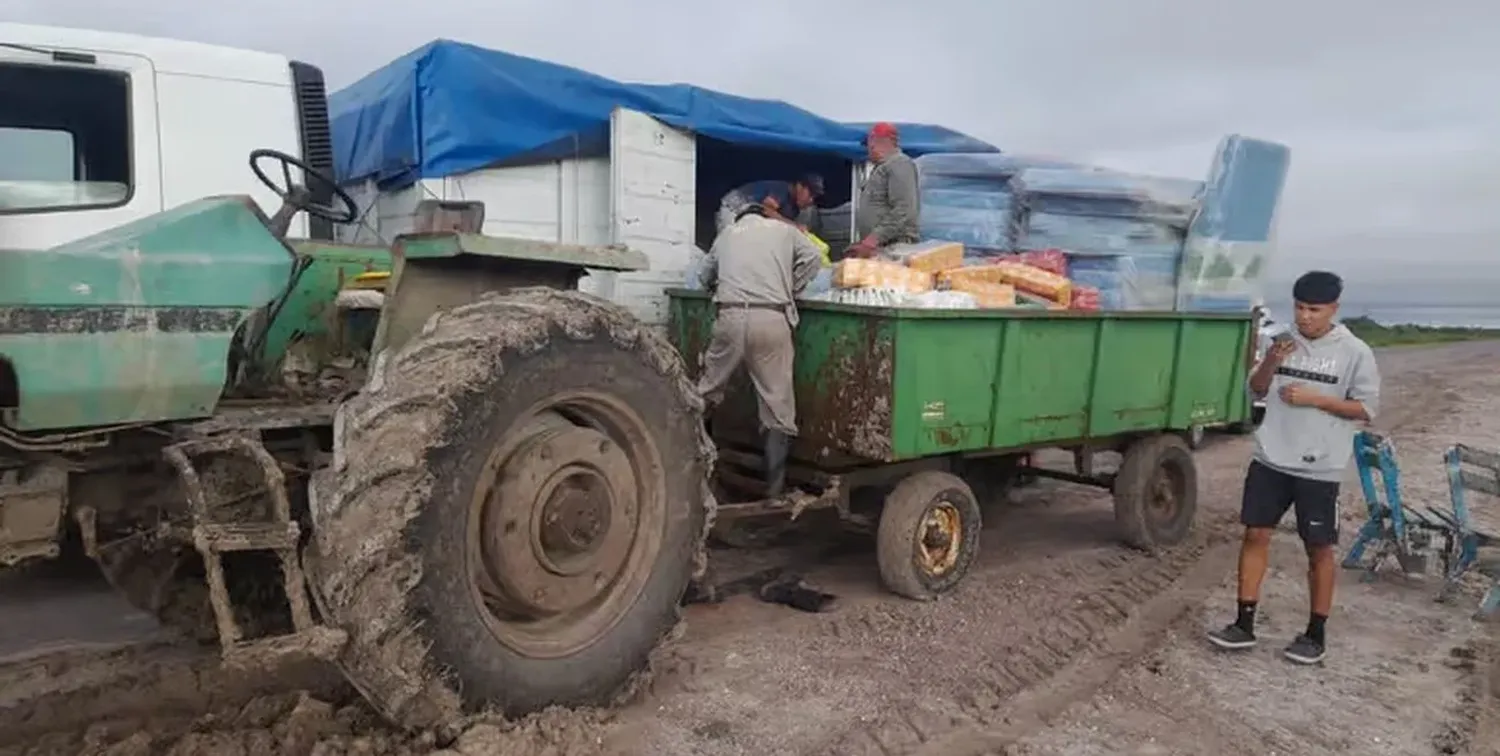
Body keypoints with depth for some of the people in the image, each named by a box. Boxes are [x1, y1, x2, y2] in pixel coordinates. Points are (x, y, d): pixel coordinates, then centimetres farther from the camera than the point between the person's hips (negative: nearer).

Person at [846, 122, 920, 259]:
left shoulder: (899, 165, -8)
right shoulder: (881, 168, 25)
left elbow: (903, 211, -19)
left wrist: (874, 239, -23)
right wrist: (863, 241, 18)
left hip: (893, 247, -10)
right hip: (875, 247, 10)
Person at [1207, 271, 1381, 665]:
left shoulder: (1355, 352, -6)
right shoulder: (1283, 341, 5)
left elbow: (1367, 409, -6)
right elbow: (1256, 391, 9)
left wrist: (1315, 399, -17)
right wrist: (1270, 362, -10)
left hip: (1319, 469, -4)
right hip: (1270, 460, 4)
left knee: (1319, 549, 6)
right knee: (1255, 534, 4)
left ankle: (1316, 634, 20)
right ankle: (1244, 624, 13)